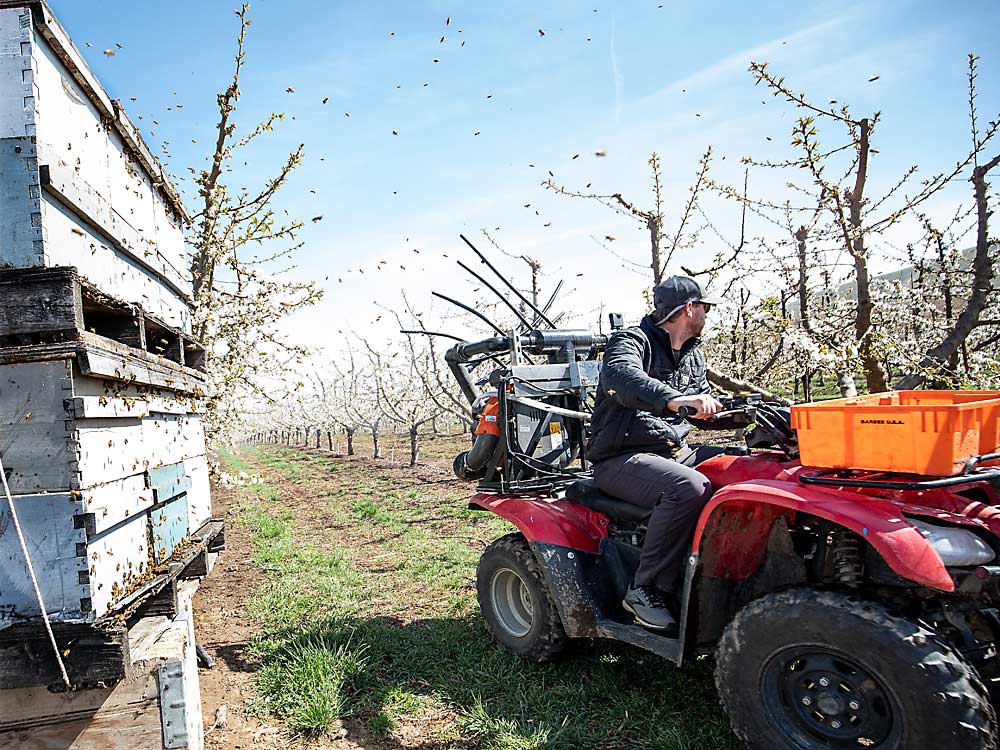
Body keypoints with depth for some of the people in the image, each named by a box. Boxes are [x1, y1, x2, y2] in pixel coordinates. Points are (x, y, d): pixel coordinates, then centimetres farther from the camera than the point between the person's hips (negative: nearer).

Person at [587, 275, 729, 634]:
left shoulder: (692, 356, 19)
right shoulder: (631, 341, -9)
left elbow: (704, 408, 26)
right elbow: (620, 375, -32)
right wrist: (673, 399, -49)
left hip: (675, 452, 9)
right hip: (622, 460, -8)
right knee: (690, 487, -34)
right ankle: (647, 590, -21)